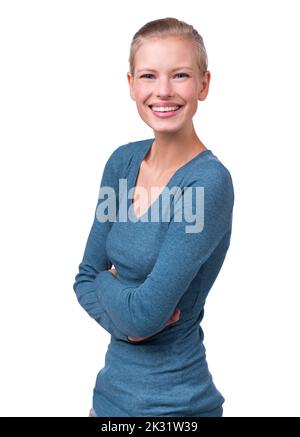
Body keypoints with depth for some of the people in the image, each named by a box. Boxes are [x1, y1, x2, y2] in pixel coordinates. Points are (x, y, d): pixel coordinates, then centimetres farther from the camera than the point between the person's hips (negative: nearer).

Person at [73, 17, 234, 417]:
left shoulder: (210, 181, -23)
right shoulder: (123, 161, -3)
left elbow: (145, 314, -25)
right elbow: (86, 277, 1)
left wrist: (106, 281, -6)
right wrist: (124, 321, -16)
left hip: (173, 403, -5)